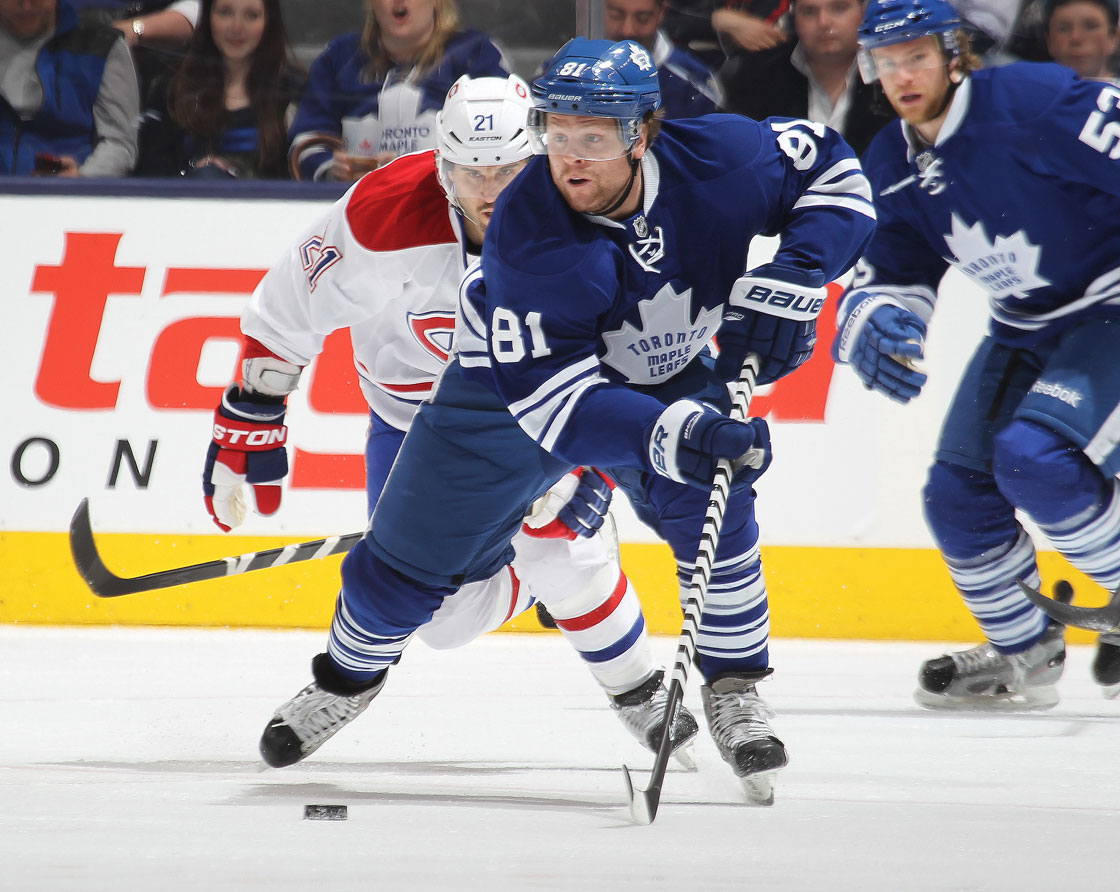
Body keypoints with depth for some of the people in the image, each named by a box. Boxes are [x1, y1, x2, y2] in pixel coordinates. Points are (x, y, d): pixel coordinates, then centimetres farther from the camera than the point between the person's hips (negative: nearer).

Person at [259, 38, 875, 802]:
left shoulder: (714, 158, -28)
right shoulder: (527, 236, -36)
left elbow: (834, 172, -11)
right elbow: (551, 395, -40)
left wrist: (790, 281, -28)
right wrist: (673, 435, -54)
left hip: (667, 376, 2)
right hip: (513, 380, -1)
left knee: (709, 503, -27)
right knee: (411, 561, 4)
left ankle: (734, 688, -6)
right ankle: (354, 669, 38)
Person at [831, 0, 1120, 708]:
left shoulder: (1032, 102, -22)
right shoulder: (891, 169, 2)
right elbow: (892, 275, 4)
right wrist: (876, 324, -20)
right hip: (1024, 329, 8)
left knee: (1033, 458, -27)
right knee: (957, 492, 3)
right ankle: (1025, 655, 22)